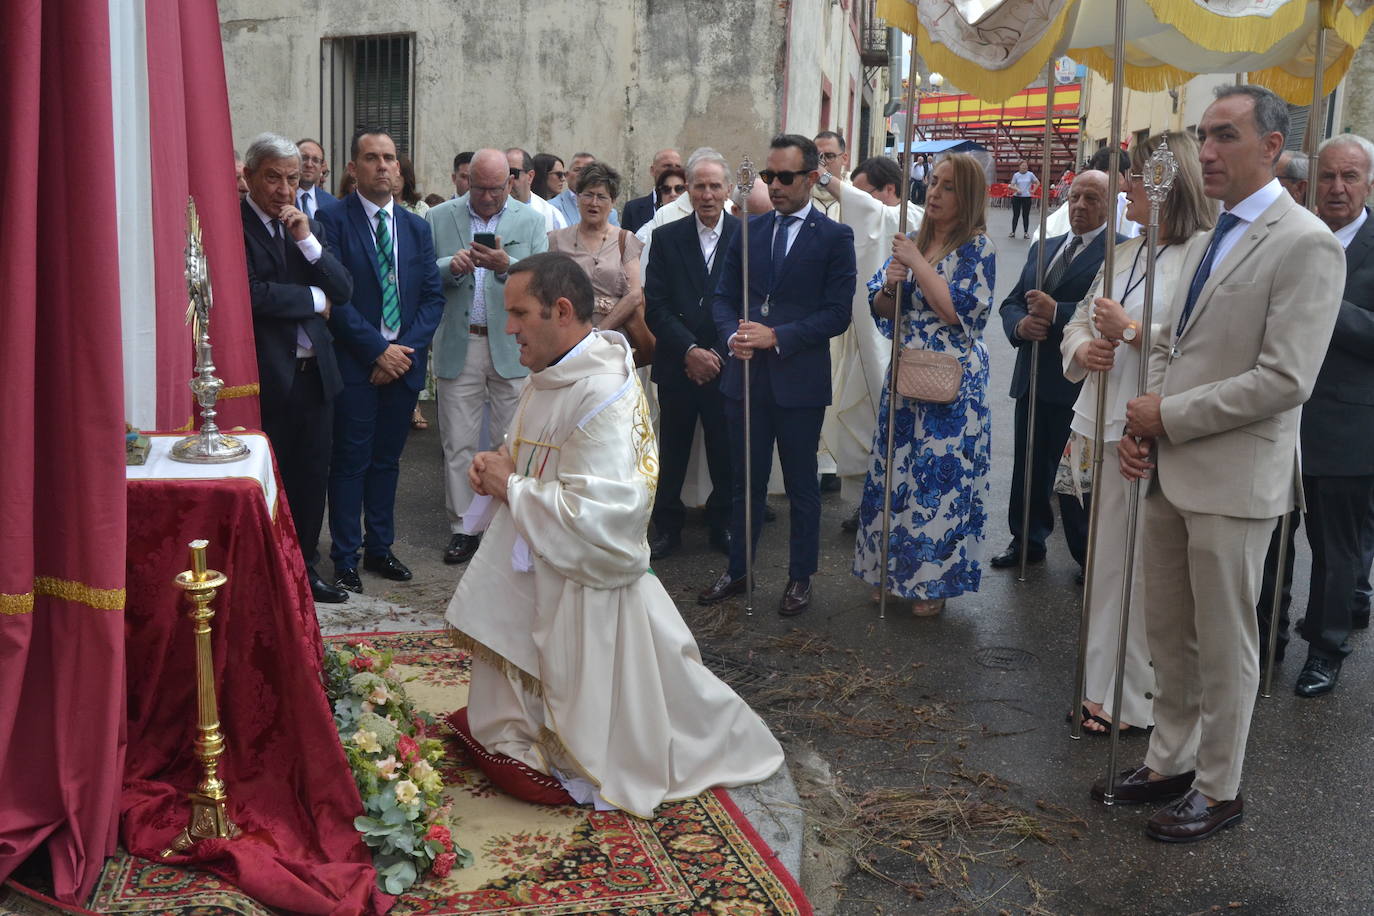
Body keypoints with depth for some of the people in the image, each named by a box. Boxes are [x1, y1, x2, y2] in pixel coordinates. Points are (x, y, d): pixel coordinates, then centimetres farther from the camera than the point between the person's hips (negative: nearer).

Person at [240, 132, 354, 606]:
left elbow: (343, 291, 4)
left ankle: (305, 568, 27)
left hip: (315, 371, 6)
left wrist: (308, 241, -10)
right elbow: (250, 294, -19)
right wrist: (315, 298, -6)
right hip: (264, 375, -6)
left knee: (312, 477, 13)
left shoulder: (309, 225, 12)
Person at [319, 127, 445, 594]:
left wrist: (407, 349, -7)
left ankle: (380, 548, 24)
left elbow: (433, 296, 7)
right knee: (351, 462, 2)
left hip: (404, 361, 5)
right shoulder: (334, 222, -5)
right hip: (355, 363, -4)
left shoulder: (416, 226, 11)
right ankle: (345, 558, 12)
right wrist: (378, 350, -15)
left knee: (386, 459, 13)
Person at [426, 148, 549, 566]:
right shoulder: (439, 218, 7)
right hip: (457, 346, 1)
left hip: (512, 346, 0)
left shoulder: (531, 221, 6)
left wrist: (506, 265, -22)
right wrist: (450, 266, -17)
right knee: (458, 442, 4)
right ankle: (462, 528, 15)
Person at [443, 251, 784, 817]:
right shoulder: (548, 376, 4)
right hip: (530, 570, 9)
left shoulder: (605, 395, -26)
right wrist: (495, 468, -3)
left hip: (582, 589, -9)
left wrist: (510, 485, -19)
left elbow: (594, 514, -32)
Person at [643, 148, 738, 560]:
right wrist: (690, 350, -13)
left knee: (725, 453, 7)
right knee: (672, 452, 8)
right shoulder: (666, 237, 3)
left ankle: (723, 524, 24)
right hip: (677, 367, 1)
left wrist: (718, 353, -9)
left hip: (726, 366, -1)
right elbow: (655, 306, -3)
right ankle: (667, 526, 21)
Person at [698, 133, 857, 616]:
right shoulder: (749, 230, 9)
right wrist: (732, 336, -10)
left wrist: (777, 336, -18)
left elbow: (837, 313, -9)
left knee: (802, 486, 10)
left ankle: (800, 577, 24)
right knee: (745, 481, 14)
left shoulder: (834, 237, -4)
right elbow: (724, 296, 10)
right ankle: (738, 570, 27)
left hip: (800, 380, -4)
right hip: (747, 377, 4)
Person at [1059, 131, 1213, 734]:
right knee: (1105, 564, 14)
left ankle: (1135, 701, 12)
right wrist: (1083, 348, -1)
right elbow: (1081, 318, 21)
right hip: (1103, 428, 8)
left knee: (1142, 571, -1)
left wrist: (1130, 331, -15)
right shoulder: (1125, 253, 16)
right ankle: (1102, 688, 26)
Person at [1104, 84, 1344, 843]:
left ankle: (1217, 789, 22)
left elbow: (1285, 380, -20)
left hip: (1233, 479, -7)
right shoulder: (1205, 241, 14)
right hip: (1169, 470, 7)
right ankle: (1169, 761, 32)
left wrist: (1169, 416, -15)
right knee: (1168, 635, 16)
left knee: (1224, 646, 6)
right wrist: (1140, 424, 0)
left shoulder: (1305, 245, -12)